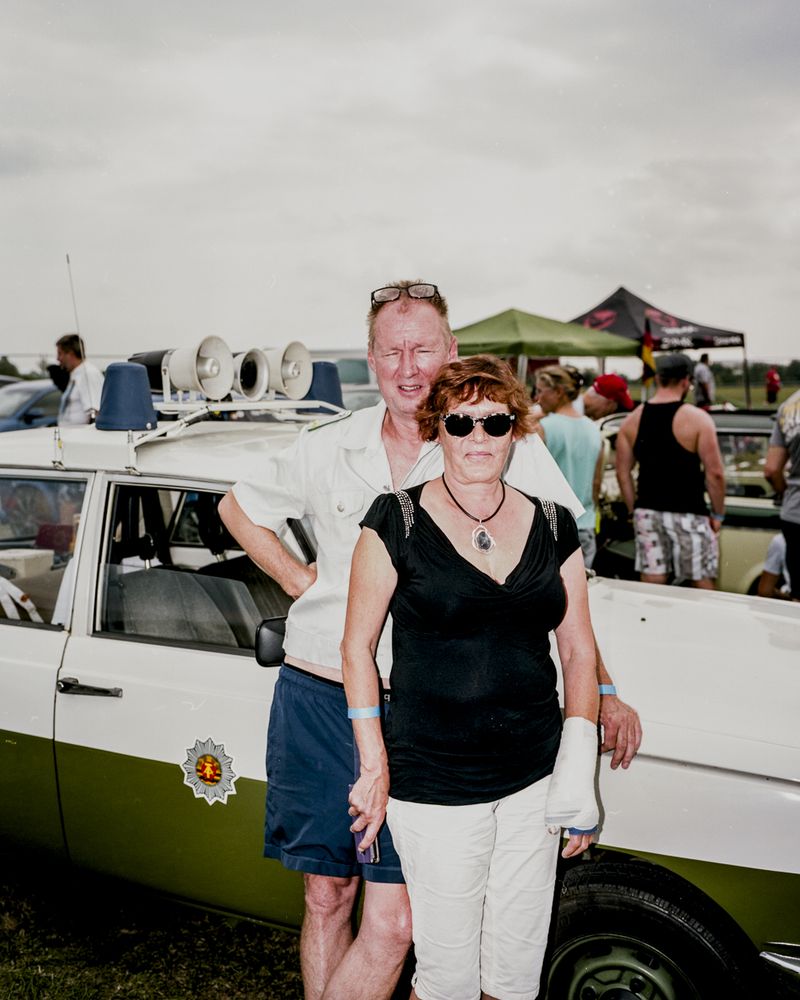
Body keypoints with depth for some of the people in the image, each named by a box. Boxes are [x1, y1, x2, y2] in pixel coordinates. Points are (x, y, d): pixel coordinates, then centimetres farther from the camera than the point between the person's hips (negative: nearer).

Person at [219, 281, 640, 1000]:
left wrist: (601, 692, -5)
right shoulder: (330, 448, 5)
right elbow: (239, 508, 21)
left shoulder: (511, 454, -4)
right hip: (316, 700, 3)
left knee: (391, 926, -2)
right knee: (326, 897, 15)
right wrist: (301, 582, 8)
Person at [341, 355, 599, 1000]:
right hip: (433, 786, -3)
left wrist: (580, 771, -2)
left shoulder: (552, 527, 5)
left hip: (534, 779, 4)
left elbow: (579, 651, 7)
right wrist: (375, 766, -6)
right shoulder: (398, 521, -6)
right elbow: (357, 647, -2)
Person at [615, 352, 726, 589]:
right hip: (687, 514, -4)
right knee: (702, 585, 8)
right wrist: (718, 514, 1)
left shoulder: (632, 420, 4)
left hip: (647, 513, 4)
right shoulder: (697, 419, -9)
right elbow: (714, 473, -10)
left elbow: (623, 473, 7)